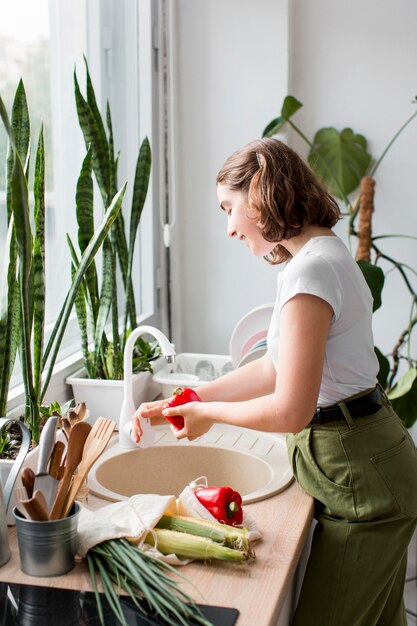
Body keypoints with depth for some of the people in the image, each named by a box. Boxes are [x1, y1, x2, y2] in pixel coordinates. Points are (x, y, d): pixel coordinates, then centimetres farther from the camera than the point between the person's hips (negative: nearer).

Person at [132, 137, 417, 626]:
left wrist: (209, 412, -7)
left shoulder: (308, 270, -22)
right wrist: (181, 401, 12)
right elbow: (273, 368, 15)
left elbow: (290, 412, -25)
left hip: (358, 478, -10)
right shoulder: (326, 253, 10)